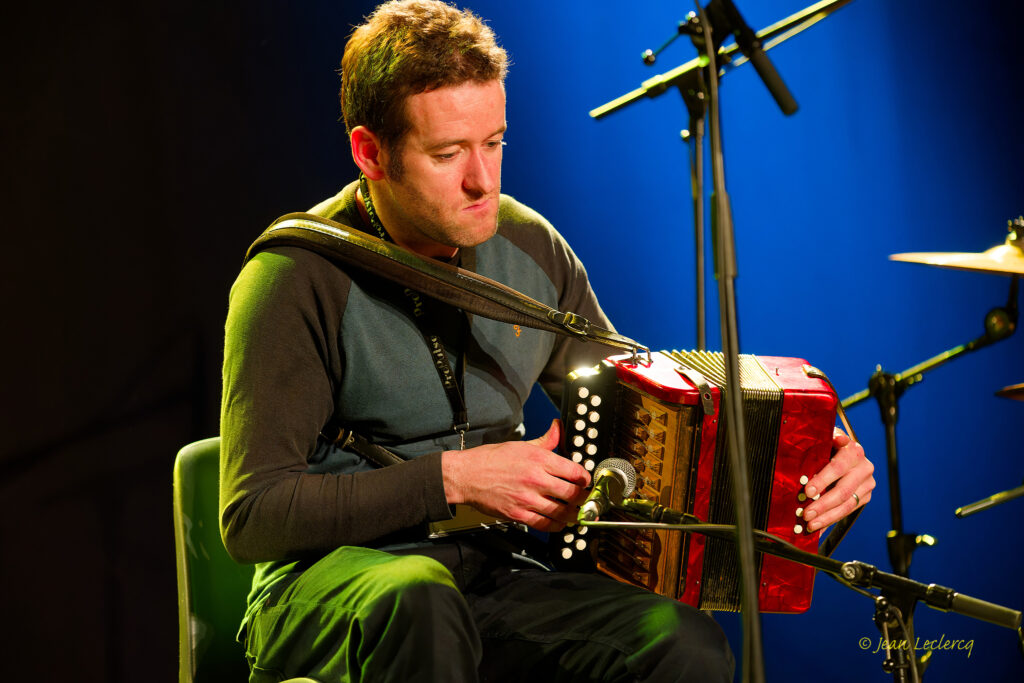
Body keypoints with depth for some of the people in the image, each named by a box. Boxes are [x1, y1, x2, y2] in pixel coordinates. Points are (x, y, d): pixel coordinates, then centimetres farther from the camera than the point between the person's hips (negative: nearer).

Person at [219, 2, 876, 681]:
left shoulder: (530, 249, 5)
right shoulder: (301, 277, -12)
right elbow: (250, 516, -14)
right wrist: (452, 477, -20)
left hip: (489, 579, 4)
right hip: (331, 589, -4)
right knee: (416, 600, -41)